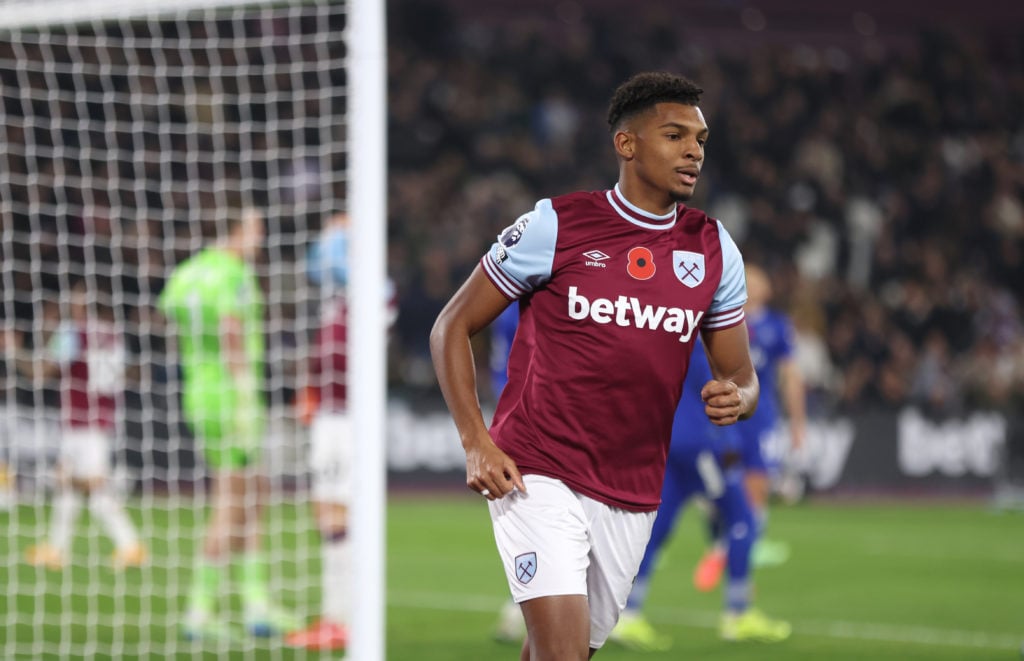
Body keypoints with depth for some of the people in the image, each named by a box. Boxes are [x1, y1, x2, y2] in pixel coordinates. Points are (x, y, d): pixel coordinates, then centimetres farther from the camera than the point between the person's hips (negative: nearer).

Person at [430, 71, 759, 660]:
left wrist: (735, 397, -13)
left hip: (633, 497, 5)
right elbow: (453, 328, 1)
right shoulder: (555, 225, -5)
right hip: (537, 478, -5)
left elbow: (743, 377, 13)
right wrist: (476, 442, -10)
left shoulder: (714, 248, 8)